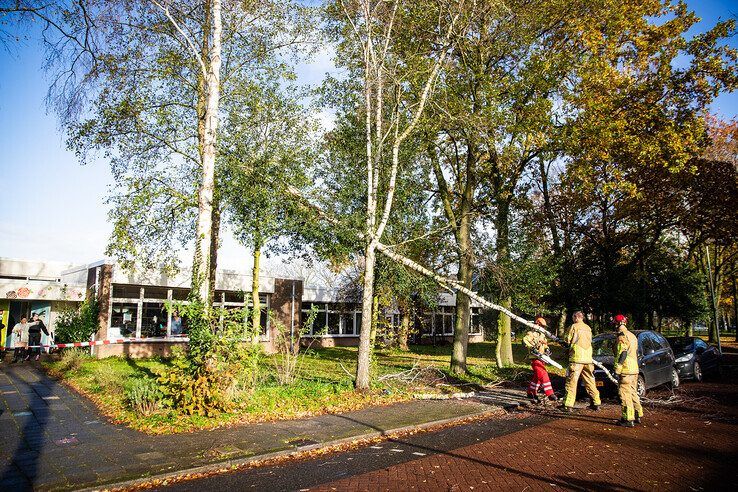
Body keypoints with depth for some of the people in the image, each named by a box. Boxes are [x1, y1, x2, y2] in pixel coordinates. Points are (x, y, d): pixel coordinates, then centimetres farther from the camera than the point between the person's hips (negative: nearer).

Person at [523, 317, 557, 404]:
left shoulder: (542, 335, 20)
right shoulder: (531, 334, -9)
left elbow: (545, 344, 34)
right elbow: (525, 340, -26)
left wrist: (547, 349, 13)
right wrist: (532, 348, -33)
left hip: (541, 359, 9)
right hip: (535, 358, -9)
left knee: (537, 377, 15)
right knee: (544, 376, -14)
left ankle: (531, 393, 27)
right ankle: (550, 394, -13)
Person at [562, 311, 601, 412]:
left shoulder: (574, 327, -4)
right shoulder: (588, 328, 12)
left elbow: (568, 340, -2)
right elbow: (589, 341, 18)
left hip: (576, 358, -6)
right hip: (588, 358, 6)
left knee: (571, 381, -4)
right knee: (590, 382, 15)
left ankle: (568, 405, -6)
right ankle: (596, 403, 20)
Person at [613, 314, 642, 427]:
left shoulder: (622, 336, -13)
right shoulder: (632, 335, 18)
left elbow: (622, 353, -20)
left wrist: (617, 367, -18)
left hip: (626, 370, -10)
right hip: (634, 369, 10)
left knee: (625, 394, -7)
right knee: (633, 393, 19)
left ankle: (628, 419, -8)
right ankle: (637, 416, 26)